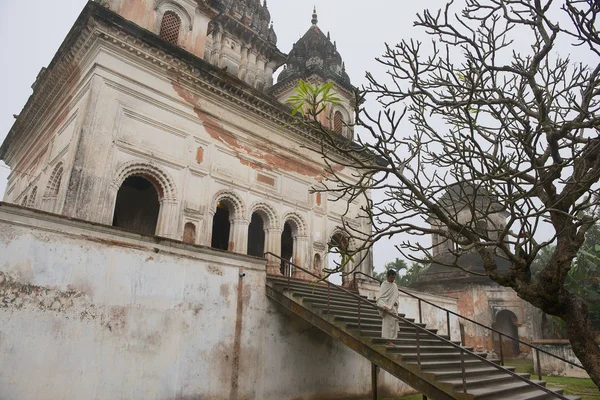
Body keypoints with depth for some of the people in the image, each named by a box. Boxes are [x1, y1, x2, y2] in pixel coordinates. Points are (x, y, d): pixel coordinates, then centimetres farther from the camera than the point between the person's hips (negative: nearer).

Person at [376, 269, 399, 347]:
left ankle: (389, 341, 19)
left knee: (394, 323, 10)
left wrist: (396, 302, 2)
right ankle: (388, 341, 0)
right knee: (389, 323, -8)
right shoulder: (384, 285, -11)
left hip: (394, 308, 8)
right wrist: (383, 305, -34)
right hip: (387, 308, -8)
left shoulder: (394, 285, 11)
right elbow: (379, 297, -18)